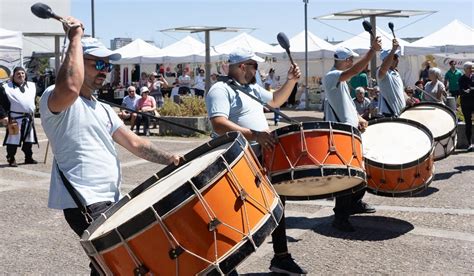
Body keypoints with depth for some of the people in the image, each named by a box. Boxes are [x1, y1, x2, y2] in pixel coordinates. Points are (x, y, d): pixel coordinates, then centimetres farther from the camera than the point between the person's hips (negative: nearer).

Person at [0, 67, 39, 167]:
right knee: (13, 140, -4)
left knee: (29, 140, 13)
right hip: (15, 119, -5)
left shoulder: (32, 86, 11)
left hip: (29, 118, 5)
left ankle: (28, 158, 25)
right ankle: (11, 159, 5)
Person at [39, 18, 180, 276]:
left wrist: (169, 159, -3)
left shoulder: (103, 109, 20)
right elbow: (70, 89, -31)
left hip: (110, 200, 9)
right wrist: (75, 38, -20)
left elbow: (134, 143, 14)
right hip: (84, 202, -9)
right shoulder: (53, 99, -6)